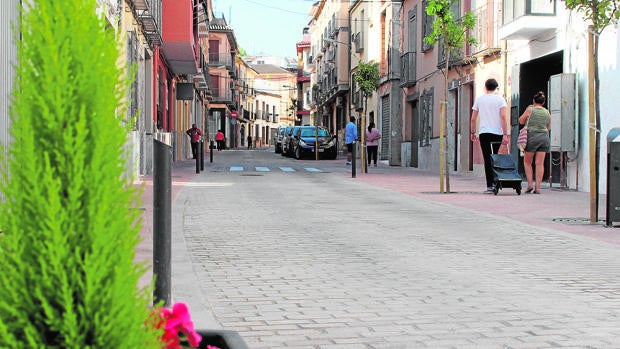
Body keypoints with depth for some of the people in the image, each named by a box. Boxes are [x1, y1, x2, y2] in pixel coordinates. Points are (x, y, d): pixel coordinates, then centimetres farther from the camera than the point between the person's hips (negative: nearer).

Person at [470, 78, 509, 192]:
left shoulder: (479, 99, 8)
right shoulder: (500, 99, 3)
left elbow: (473, 119, 8)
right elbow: (503, 117, -8)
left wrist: (473, 133, 19)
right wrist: (505, 134, -9)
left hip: (484, 132, 0)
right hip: (497, 133, 0)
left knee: (487, 159, -3)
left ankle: (490, 185, -9)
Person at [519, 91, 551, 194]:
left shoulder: (530, 109, -3)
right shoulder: (547, 112, 9)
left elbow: (521, 121, 8)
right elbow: (548, 127, 18)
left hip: (532, 136, -3)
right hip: (544, 137, 3)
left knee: (527, 162, 10)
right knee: (540, 163, 2)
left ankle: (529, 184, 0)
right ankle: (538, 187, -2)